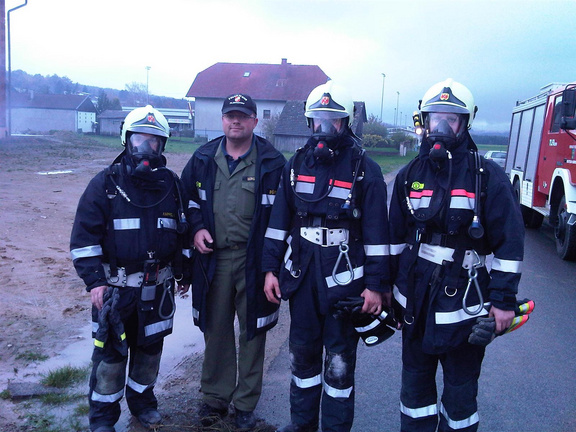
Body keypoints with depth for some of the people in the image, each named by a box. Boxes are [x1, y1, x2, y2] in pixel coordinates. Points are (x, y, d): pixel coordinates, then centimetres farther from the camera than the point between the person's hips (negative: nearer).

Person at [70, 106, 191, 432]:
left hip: (158, 286, 3)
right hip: (115, 287, -3)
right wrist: (94, 280, -12)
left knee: (150, 347, 15)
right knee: (111, 351, 5)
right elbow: (84, 234, -6)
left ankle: (143, 400, 37)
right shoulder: (105, 183, -5)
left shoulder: (172, 184, 4)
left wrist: (183, 273, 14)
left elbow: (183, 231, 12)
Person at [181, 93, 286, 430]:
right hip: (213, 257, 3)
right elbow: (188, 197, 17)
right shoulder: (204, 159, 6)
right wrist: (197, 228, -1)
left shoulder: (272, 162, -4)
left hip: (254, 260, -2)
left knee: (252, 331, 9)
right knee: (216, 329, 13)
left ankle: (246, 403, 26)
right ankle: (215, 397, 31)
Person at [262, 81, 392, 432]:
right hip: (301, 273, 4)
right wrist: (271, 268, 5)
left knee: (340, 362, 7)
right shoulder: (298, 163, 6)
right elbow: (279, 220, 8)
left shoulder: (365, 169, -5)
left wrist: (376, 284, -10)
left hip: (345, 277, -4)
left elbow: (377, 232, -7)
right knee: (302, 354, 16)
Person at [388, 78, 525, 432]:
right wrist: (388, 284, 13)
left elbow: (510, 241, -8)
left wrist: (504, 300, -9)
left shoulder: (488, 176, -7)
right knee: (415, 379, 17)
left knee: (461, 386, 11)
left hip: (465, 302, -3)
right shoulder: (410, 175, 5)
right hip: (416, 298, 4)